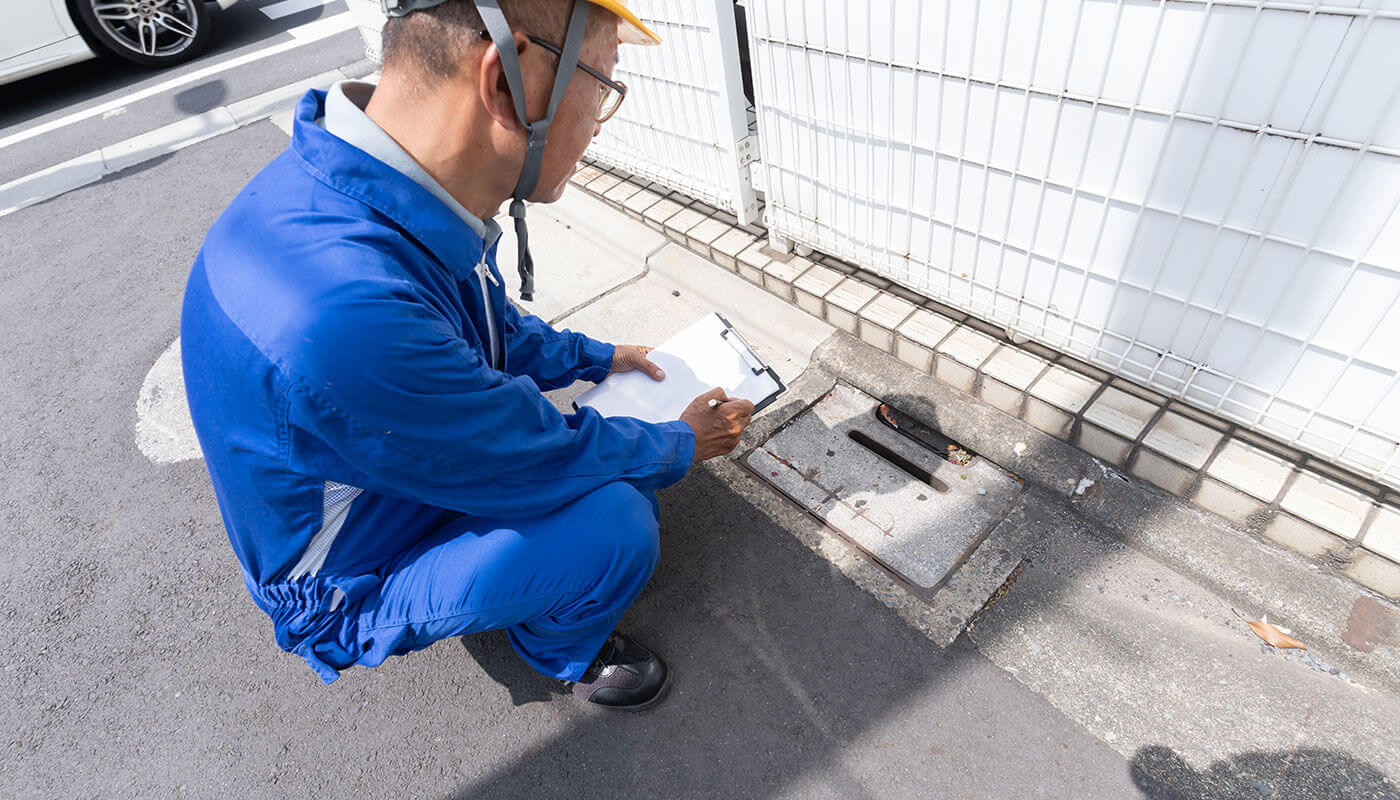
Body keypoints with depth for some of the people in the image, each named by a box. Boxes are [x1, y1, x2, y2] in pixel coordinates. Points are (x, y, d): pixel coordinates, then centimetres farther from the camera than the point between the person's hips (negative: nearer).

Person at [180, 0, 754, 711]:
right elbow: (541, 460, -29)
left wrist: (595, 357, 12)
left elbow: (494, 329, 6)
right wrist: (682, 445, -12)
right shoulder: (345, 315, -43)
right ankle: (559, 646, 8)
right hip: (351, 588, -7)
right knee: (613, 522, -25)